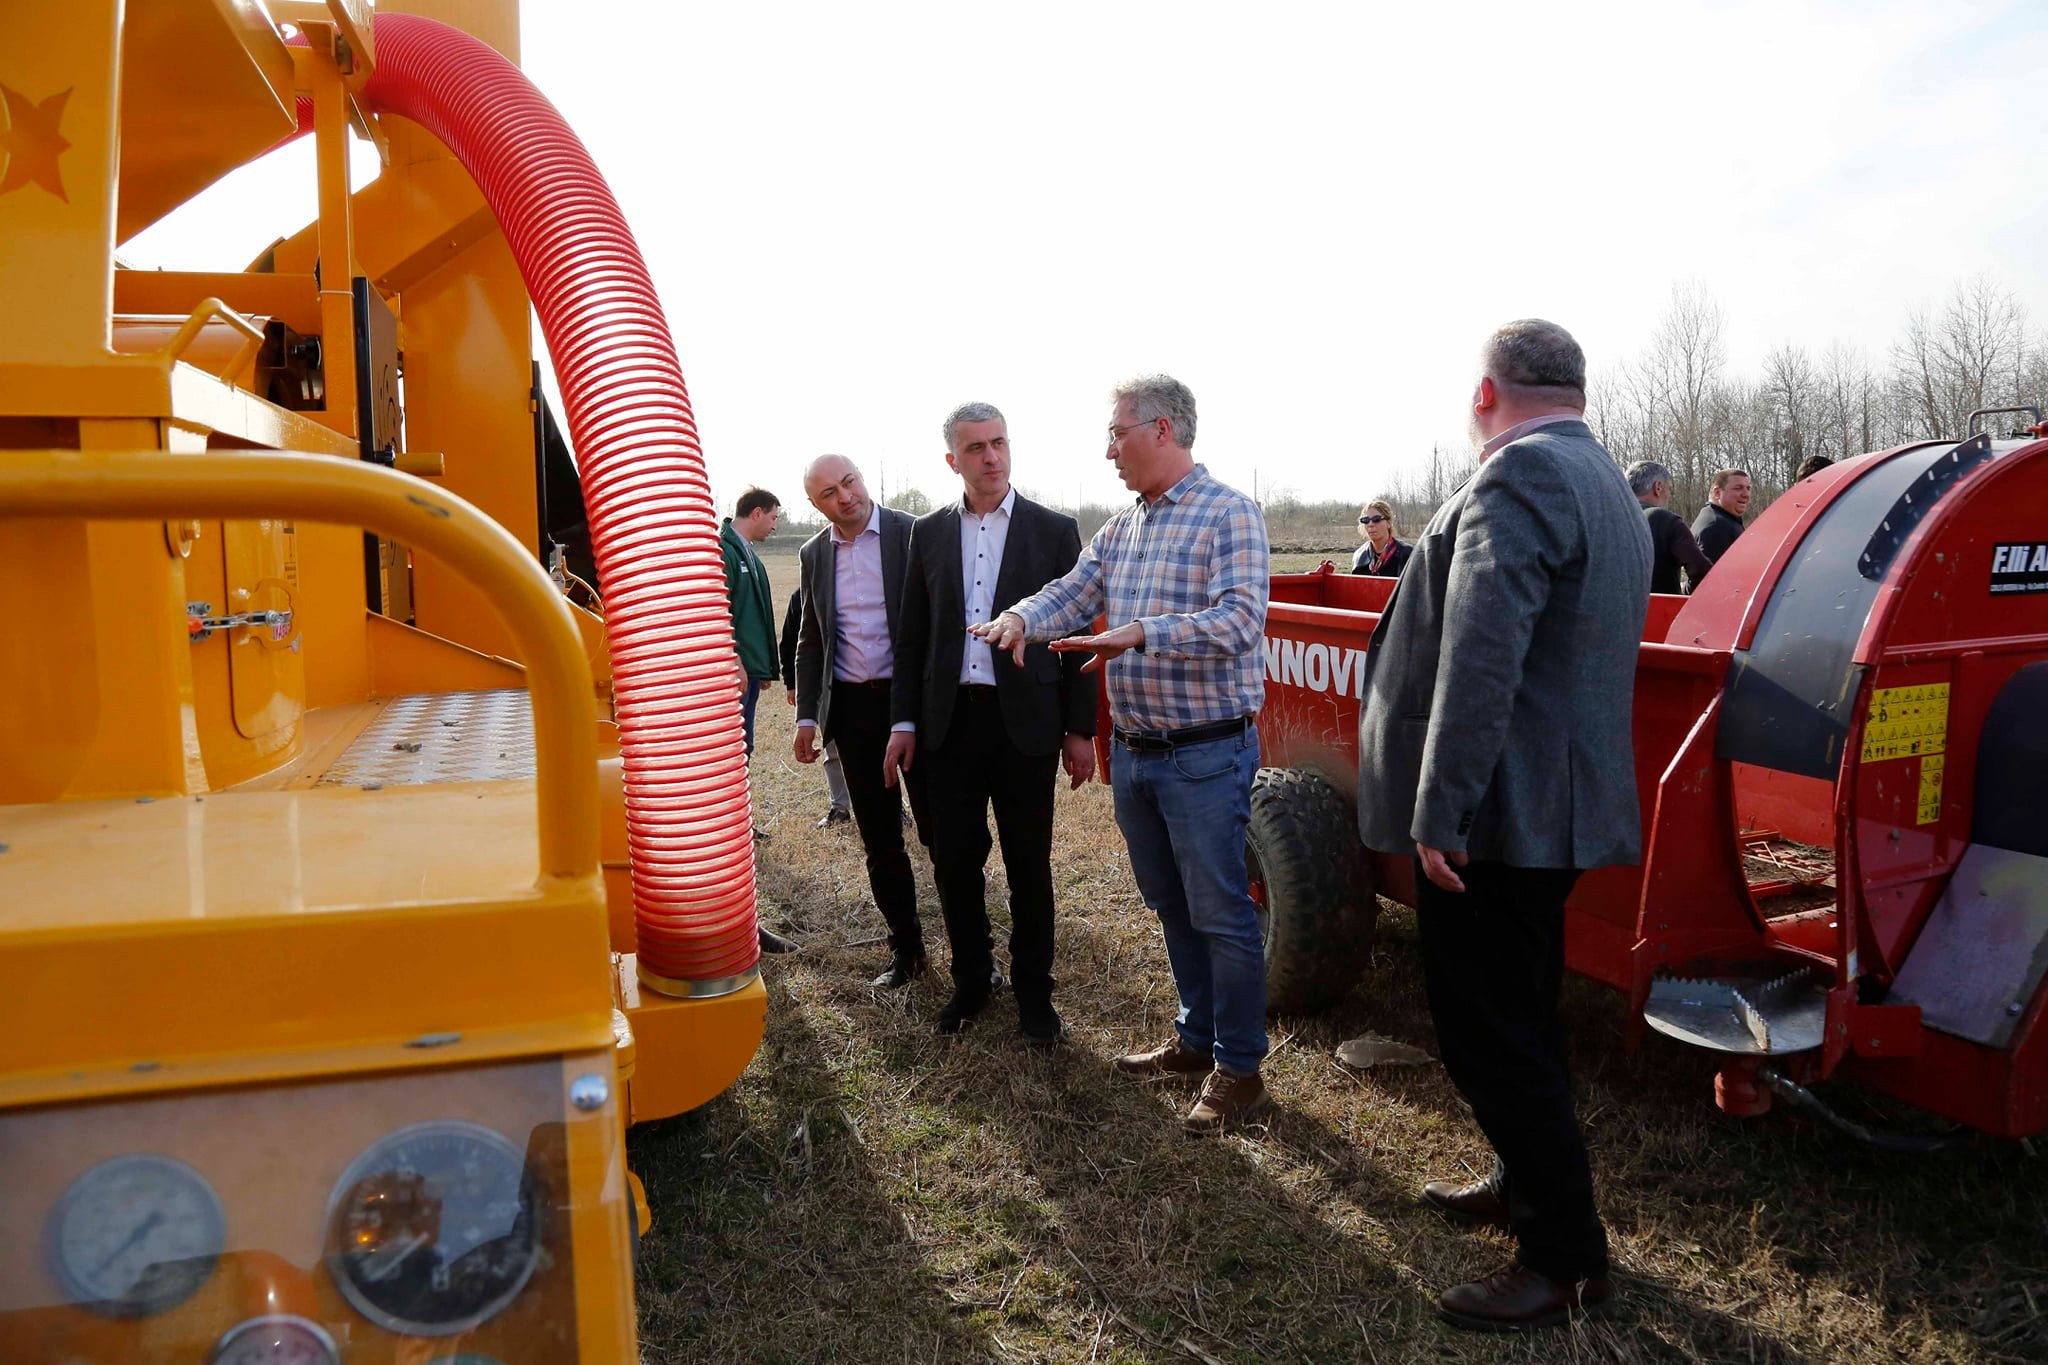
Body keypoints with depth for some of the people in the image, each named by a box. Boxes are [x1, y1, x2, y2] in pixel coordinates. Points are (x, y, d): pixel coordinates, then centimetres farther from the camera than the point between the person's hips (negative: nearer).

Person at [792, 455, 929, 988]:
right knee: (878, 839, 10)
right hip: (853, 708, 4)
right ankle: (905, 947, 23)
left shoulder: (913, 535, -6)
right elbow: (810, 641, 15)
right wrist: (807, 715, 7)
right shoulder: (813, 554, 8)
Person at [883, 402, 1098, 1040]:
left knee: (1029, 865, 7)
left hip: (1025, 722, -2)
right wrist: (904, 723, 4)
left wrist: (1081, 729, -2)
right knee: (953, 861, 9)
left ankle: (1033, 991, 23)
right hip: (949, 722, 3)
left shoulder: (1054, 529, 0)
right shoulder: (929, 532, 8)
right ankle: (971, 981, 27)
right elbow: (911, 635, 10)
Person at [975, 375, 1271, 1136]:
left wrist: (1141, 633, -32)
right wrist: (1022, 618, -14)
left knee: (1220, 914, 0)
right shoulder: (1120, 527, 13)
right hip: (1134, 752, 8)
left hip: (1207, 753, -8)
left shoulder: (1229, 515, -11)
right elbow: (1074, 594, 7)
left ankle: (1239, 1071, 13)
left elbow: (1241, 619, -22)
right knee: (1170, 905, 18)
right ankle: (1196, 1039, 33)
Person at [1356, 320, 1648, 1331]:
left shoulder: (1519, 474, -17)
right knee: (1522, 1016, 23)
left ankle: (1566, 1258, 12)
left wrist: (1439, 811, -26)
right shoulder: (1608, 488, 17)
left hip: (1494, 818, -10)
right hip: (1559, 809, 10)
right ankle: (1527, 1186, 39)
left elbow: (1481, 656, -28)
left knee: (1489, 1033, 0)